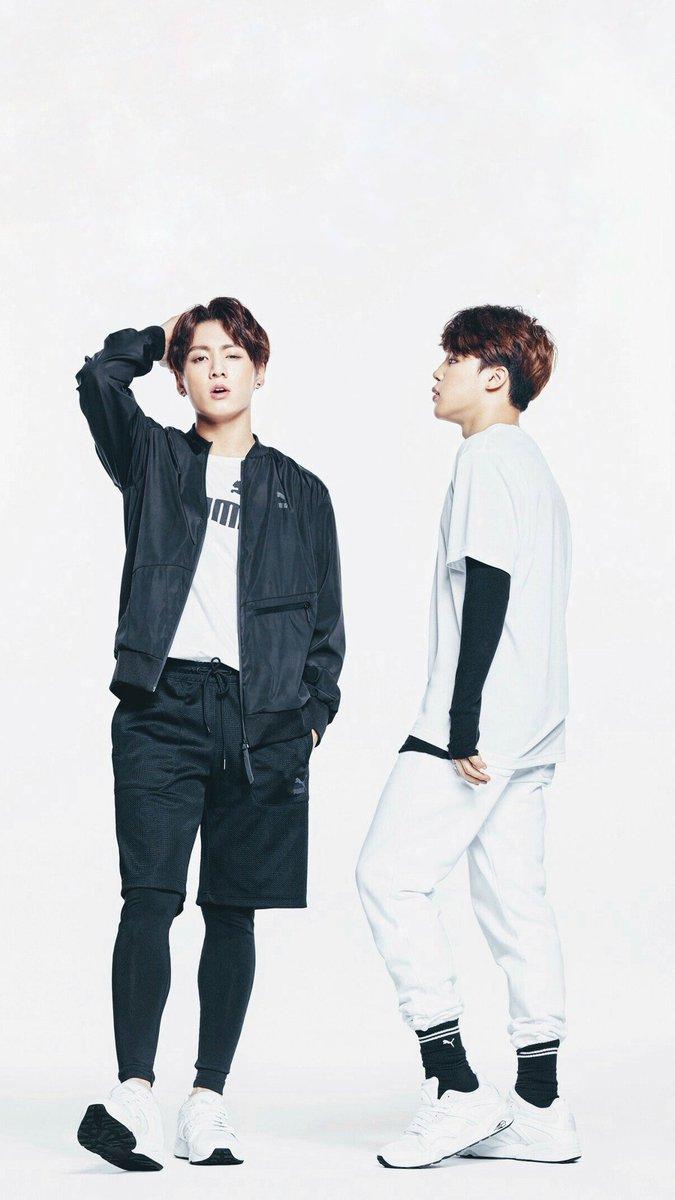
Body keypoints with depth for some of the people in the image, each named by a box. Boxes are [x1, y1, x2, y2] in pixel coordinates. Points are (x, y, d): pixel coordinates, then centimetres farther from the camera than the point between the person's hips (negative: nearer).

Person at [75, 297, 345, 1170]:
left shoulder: (301, 492, 16)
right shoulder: (152, 459, 13)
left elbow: (327, 616, 15)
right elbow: (99, 379, -5)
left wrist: (314, 707, 4)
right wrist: (160, 337, 12)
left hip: (262, 720, 2)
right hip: (161, 710, -2)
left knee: (231, 912, 3)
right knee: (149, 901, -12)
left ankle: (207, 1105, 7)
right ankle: (133, 1097, -17)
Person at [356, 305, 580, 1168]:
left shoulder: (488, 458, -8)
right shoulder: (533, 466, 21)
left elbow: (487, 588, -18)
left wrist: (463, 720, -20)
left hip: (478, 718, -10)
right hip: (530, 726, 10)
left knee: (391, 873, -8)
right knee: (514, 897, 7)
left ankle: (454, 1087, -10)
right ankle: (539, 1107, 7)